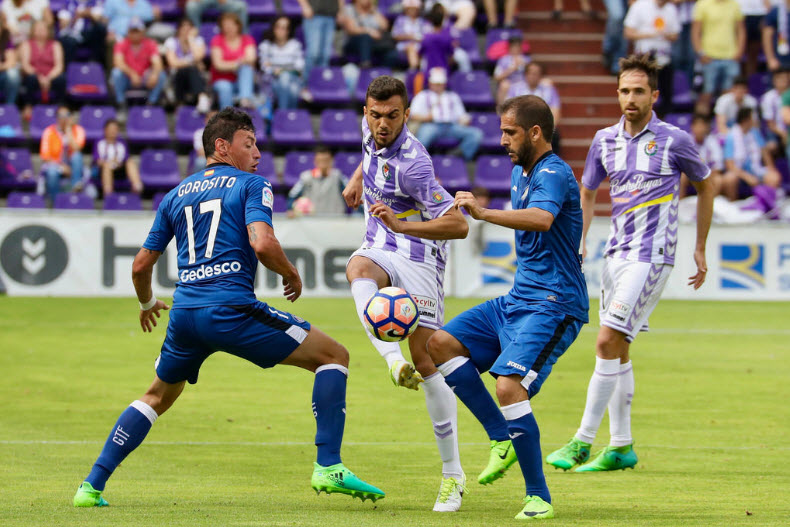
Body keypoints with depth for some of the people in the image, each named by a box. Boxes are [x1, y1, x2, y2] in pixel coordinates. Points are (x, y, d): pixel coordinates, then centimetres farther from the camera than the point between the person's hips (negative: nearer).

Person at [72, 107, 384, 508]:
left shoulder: (176, 195, 20)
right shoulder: (251, 185, 4)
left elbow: (141, 265, 23)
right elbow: (262, 244, -14)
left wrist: (147, 303, 42)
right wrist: (291, 276, 5)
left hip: (184, 312, 6)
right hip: (231, 309, -6)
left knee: (158, 397, 29)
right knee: (334, 355, 4)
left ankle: (92, 486, 20)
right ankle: (328, 467, -9)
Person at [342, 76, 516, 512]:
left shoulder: (412, 163, -24)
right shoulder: (372, 132, -1)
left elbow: (458, 225, -26)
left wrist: (402, 225, -35)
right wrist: (358, 179, 24)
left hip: (417, 256, -6)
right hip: (379, 250, 6)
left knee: (427, 357, -8)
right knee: (358, 269, -33)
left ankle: (452, 472, -1)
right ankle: (393, 361, -47)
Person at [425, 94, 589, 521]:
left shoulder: (554, 173, -16)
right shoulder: (519, 173, 16)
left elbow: (541, 219, -39)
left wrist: (483, 212, -41)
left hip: (552, 306, -10)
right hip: (517, 300, 10)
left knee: (509, 385, -25)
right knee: (441, 344, 4)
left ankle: (539, 498, -17)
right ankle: (504, 439, 4)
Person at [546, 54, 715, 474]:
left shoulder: (675, 141, -6)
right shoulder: (605, 140, 7)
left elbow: (705, 186, 9)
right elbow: (587, 192, 21)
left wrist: (700, 247, 12)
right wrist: (578, 241, 10)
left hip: (652, 255, -6)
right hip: (616, 252, 6)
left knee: (609, 341, -15)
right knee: (617, 349, 9)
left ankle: (583, 441, -12)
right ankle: (621, 446, 16)